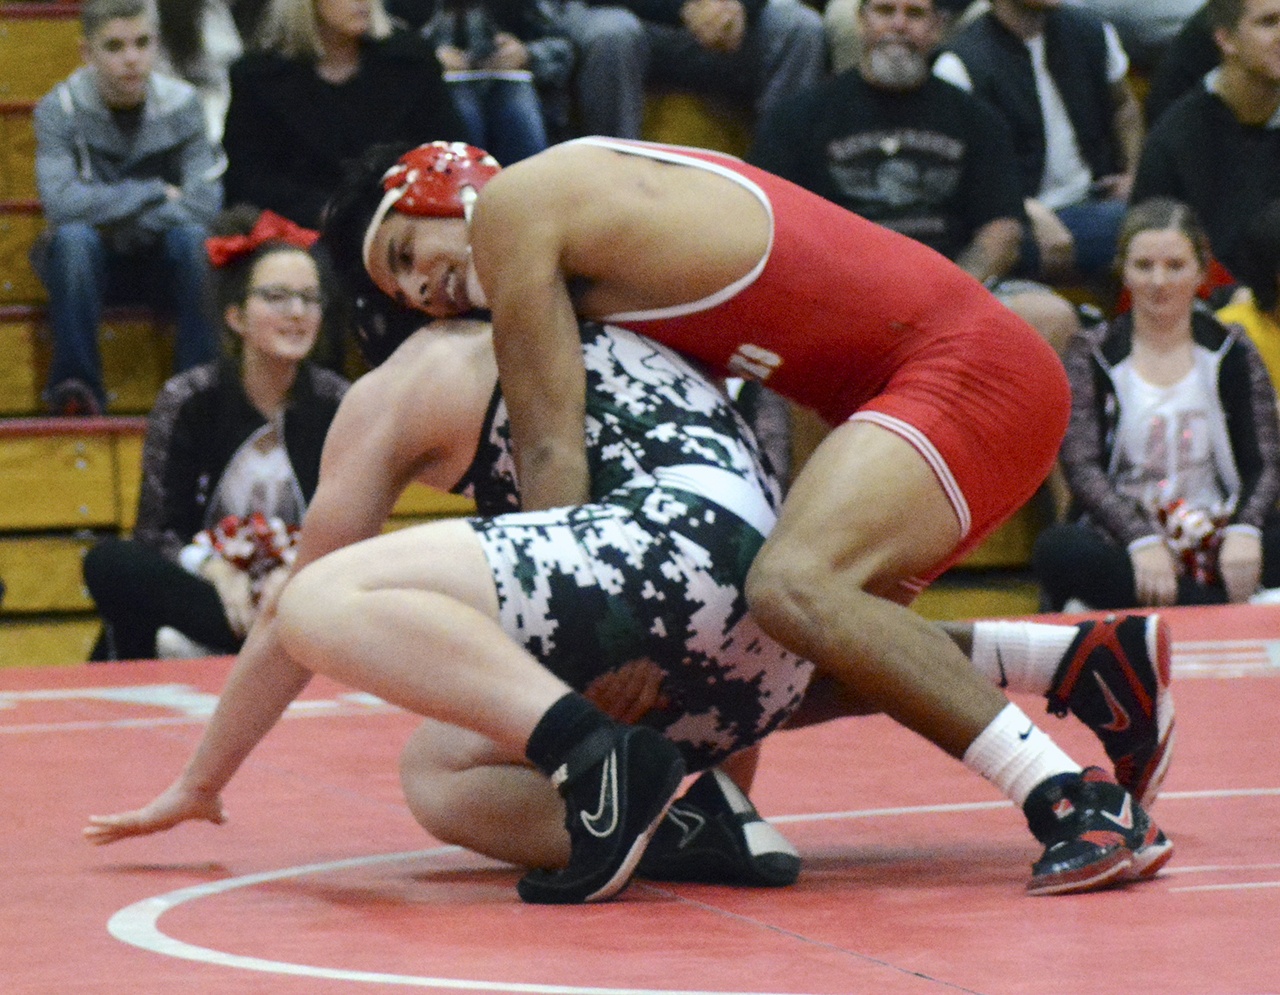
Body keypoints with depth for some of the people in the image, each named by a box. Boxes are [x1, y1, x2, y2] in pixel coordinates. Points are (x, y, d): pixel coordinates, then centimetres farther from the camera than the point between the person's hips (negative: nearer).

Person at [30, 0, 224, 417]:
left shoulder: (180, 104, -5)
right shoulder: (59, 109, -9)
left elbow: (205, 202, -15)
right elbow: (60, 201, -24)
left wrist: (122, 228, -22)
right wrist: (157, 193, -19)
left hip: (162, 266, 1)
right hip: (91, 267, -1)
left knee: (193, 238, -31)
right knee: (72, 238, -34)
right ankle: (76, 381, -31)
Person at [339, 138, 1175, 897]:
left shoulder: (514, 201, -4)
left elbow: (551, 452, -7)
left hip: (968, 365, -10)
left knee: (792, 591, -29)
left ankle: (1079, 804, -30)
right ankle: (1094, 665, 19)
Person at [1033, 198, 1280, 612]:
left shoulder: (1232, 353, 12)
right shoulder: (1092, 357, 7)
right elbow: (1082, 467, -5)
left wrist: (1244, 530, -20)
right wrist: (1141, 539, -23)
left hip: (1216, 536, 0)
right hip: (1121, 542, 0)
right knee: (1058, 549, -36)